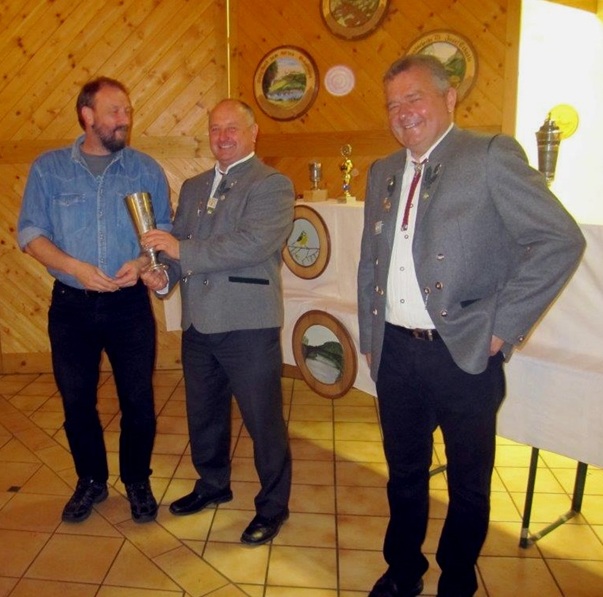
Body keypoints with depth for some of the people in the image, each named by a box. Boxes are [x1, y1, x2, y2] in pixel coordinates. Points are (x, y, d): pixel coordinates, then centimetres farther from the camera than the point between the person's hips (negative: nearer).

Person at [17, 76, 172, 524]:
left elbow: (165, 232, 1)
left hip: (130, 304, 0)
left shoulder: (146, 169, 2)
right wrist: (75, 267, -17)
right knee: (76, 401, 12)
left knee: (138, 402, 6)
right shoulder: (49, 168, 2)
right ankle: (91, 481, 35)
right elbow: (31, 233, -2)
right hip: (71, 305, 1)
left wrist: (142, 262, -19)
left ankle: (137, 481, 29)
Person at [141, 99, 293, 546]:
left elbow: (254, 243, -22)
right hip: (198, 324, 7)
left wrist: (183, 250, -20)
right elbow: (177, 243, 14)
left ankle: (273, 505, 27)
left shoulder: (273, 185, -7)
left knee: (264, 421, 6)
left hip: (249, 325, -6)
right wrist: (164, 274, -8)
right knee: (203, 414, 21)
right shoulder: (193, 188, 15)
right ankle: (213, 484, 45)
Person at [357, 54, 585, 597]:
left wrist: (504, 326, -14)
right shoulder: (382, 172, 11)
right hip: (396, 353, 5)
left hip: (464, 354, -5)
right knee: (404, 475, 20)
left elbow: (560, 240, -13)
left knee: (468, 484, 14)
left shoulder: (492, 155, -8)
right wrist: (369, 337, 13)